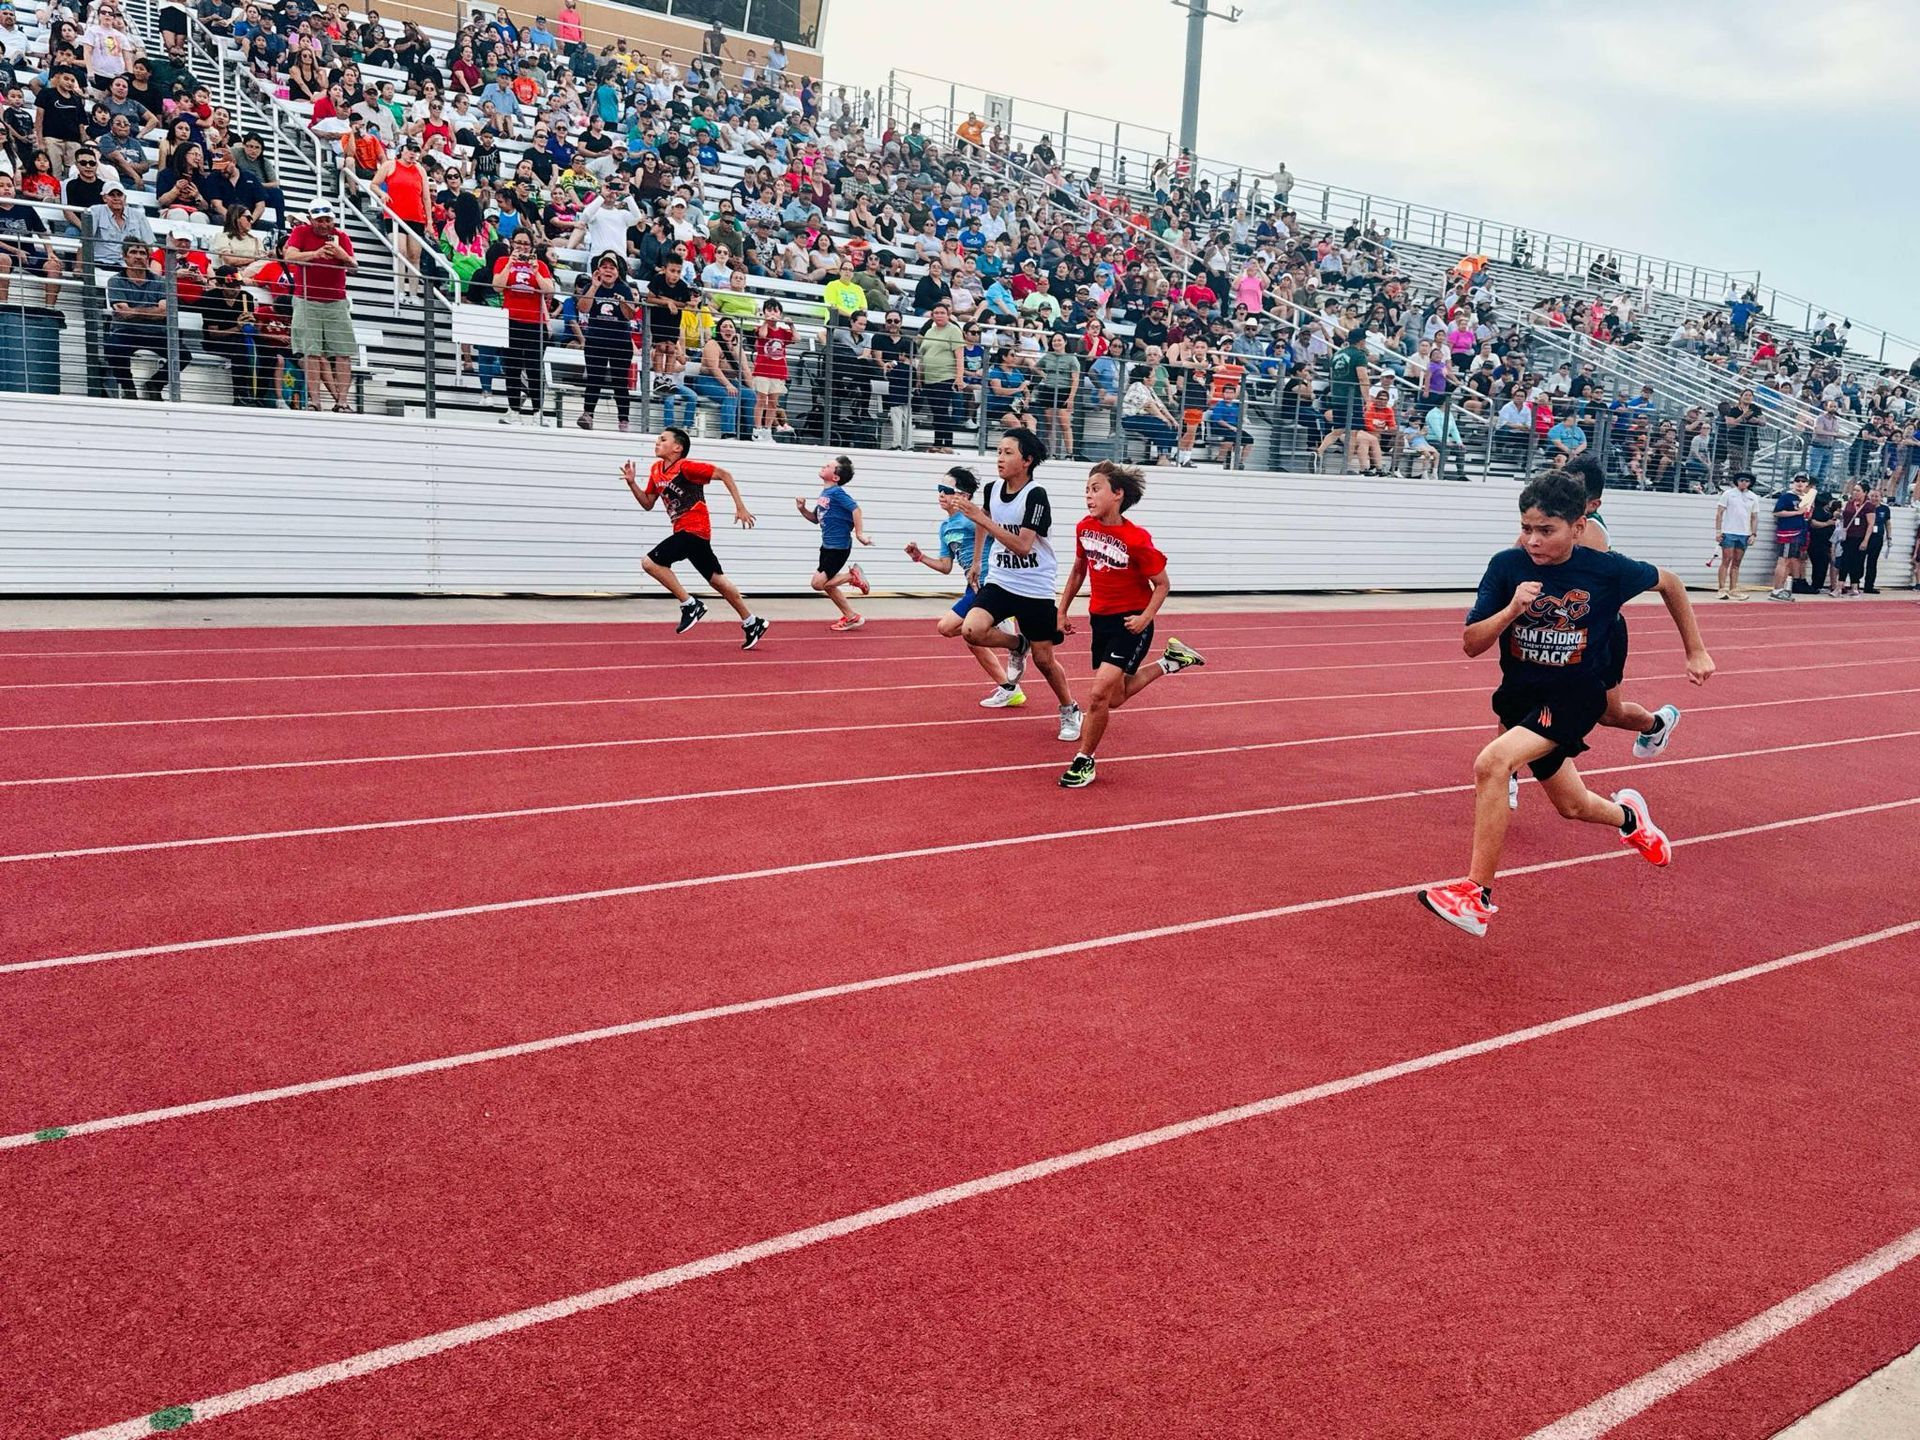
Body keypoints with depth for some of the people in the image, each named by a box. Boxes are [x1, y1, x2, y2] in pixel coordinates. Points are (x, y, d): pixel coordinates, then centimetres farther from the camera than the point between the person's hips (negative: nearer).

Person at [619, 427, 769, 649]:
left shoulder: (686, 467, -15)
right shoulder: (656, 470, 9)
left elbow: (724, 475, -14)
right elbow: (648, 504, 16)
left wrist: (740, 507, -16)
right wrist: (632, 483, 1)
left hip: (693, 529, -9)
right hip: (683, 530, 9)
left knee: (650, 562, -15)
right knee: (716, 579, 14)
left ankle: (690, 606, -7)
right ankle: (751, 623, 23)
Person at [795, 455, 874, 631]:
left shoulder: (836, 492, -16)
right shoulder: (824, 493, 11)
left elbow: (855, 508, -25)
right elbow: (815, 518, 19)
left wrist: (859, 533, -27)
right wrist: (802, 509, 2)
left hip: (838, 547, -9)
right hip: (827, 545, 9)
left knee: (818, 583, -11)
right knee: (826, 583, 14)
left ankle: (853, 576, 3)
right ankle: (851, 616, 23)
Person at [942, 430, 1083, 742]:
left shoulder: (1036, 495, -19)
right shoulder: (992, 490, 0)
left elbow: (1022, 546, -27)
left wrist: (980, 517, -29)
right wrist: (958, 510, 4)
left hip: (1036, 588, -5)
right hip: (1000, 581, 5)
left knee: (1043, 659, 2)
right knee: (972, 630, -21)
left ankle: (1070, 711, 28)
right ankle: (1018, 645, 11)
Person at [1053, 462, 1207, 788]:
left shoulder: (1137, 540, -21)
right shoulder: (1084, 528, -4)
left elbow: (1162, 584, -9)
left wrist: (1145, 618, -22)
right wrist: (1062, 611, 14)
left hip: (1131, 623, -7)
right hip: (1100, 618, 7)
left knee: (1100, 693, -17)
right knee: (1115, 698, 16)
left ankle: (1084, 761, 0)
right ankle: (1169, 660, 34)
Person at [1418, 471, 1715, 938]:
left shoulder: (1607, 569, -15)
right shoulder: (1507, 566, -12)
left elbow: (1669, 582, 6)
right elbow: (1471, 645, -11)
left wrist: (1697, 652, 9)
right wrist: (1511, 609, -29)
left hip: (1574, 698, -4)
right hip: (1519, 695, 4)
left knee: (1492, 762, -29)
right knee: (1572, 805, 20)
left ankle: (1478, 895, -23)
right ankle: (1628, 815, 58)